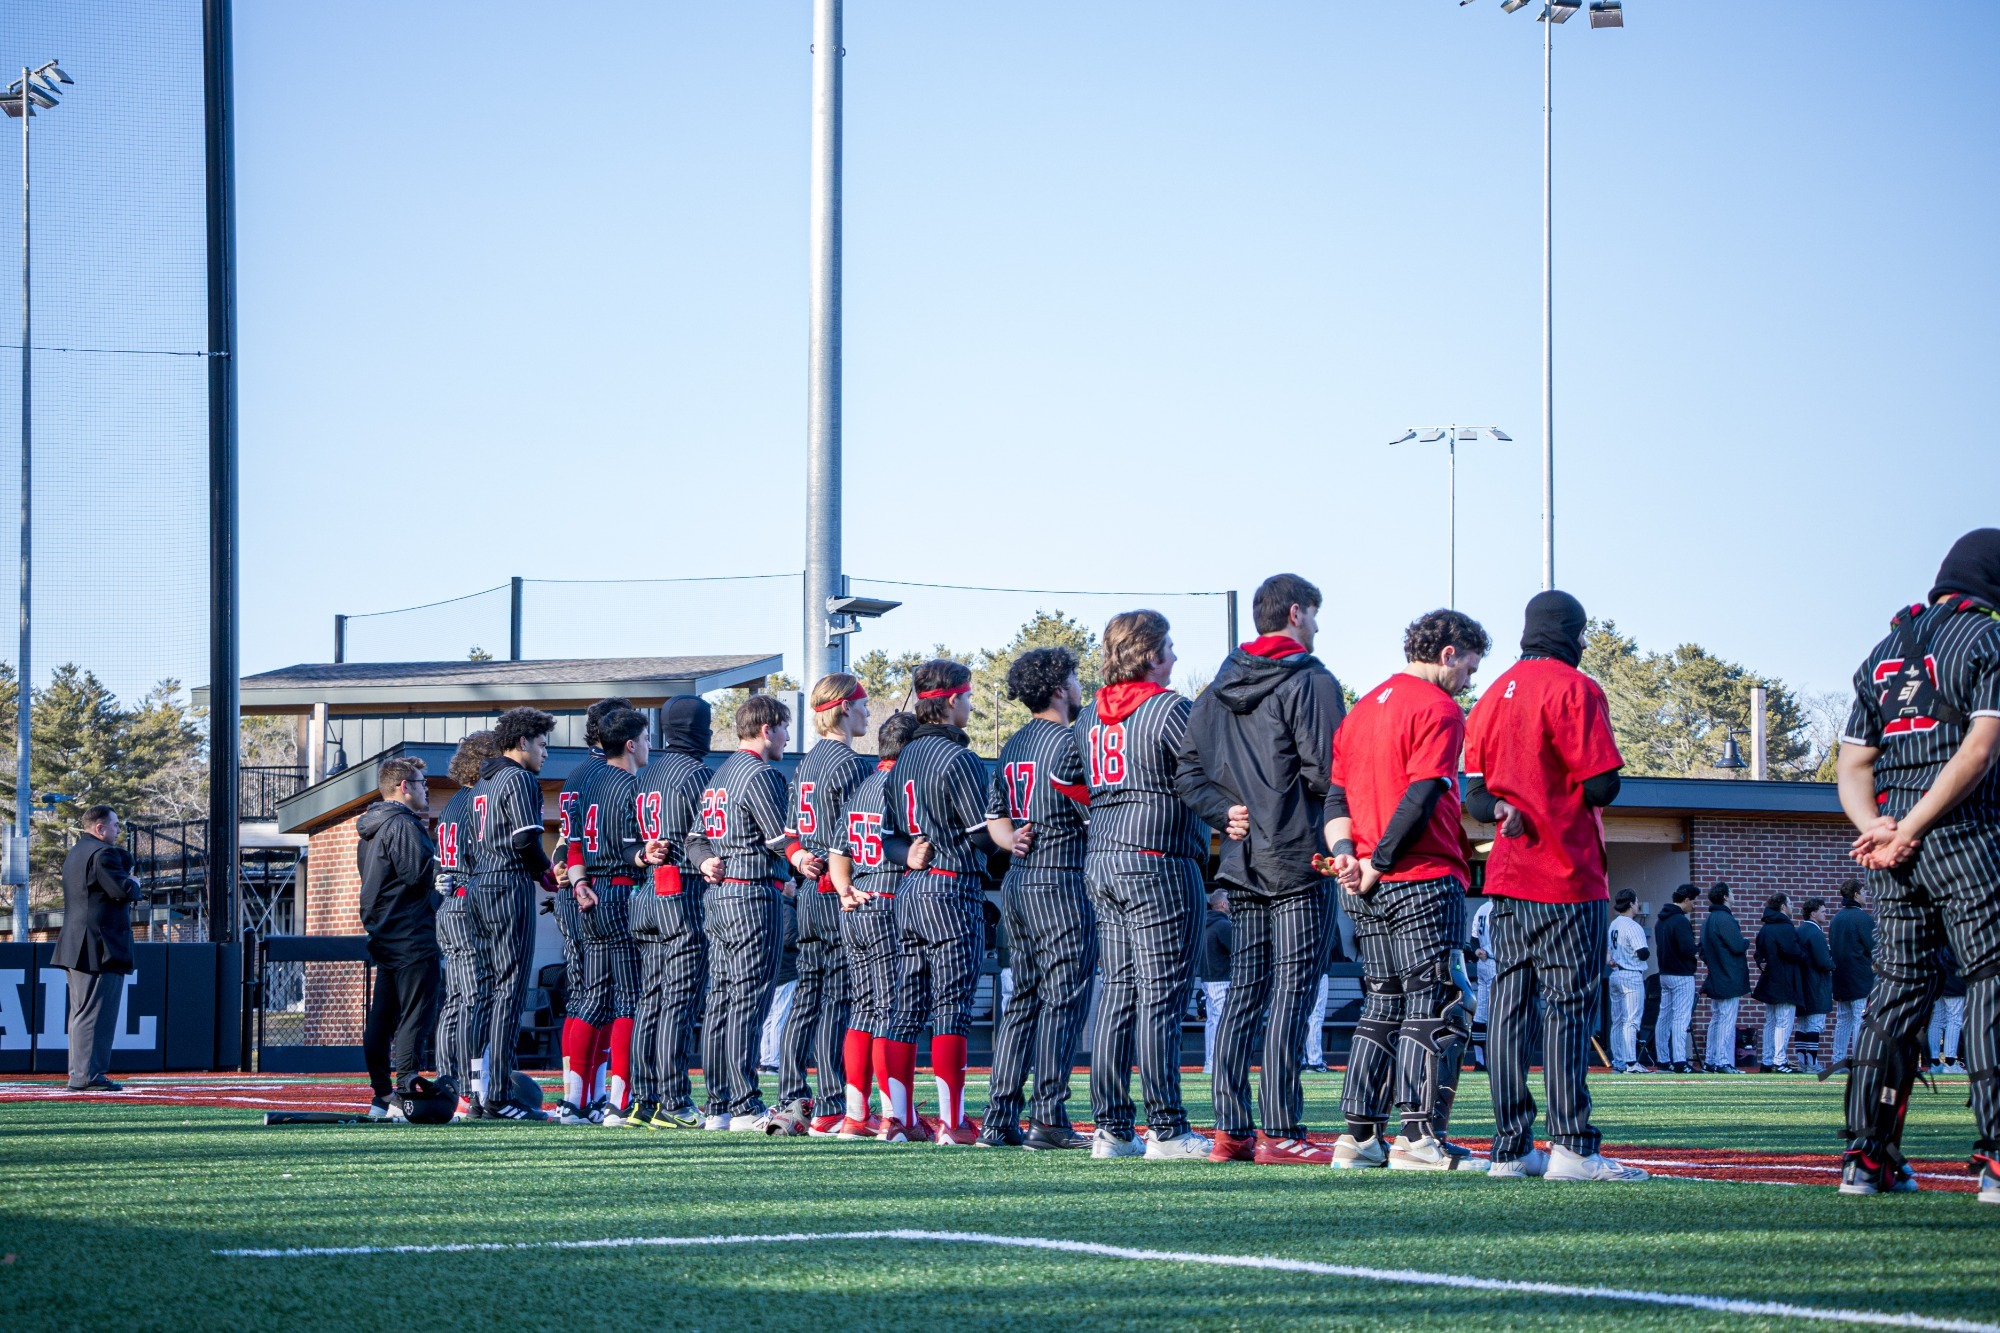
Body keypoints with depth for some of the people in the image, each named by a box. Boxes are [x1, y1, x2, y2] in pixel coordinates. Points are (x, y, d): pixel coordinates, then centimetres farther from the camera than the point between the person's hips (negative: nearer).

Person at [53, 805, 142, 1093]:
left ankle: (79, 1075, 16)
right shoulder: (103, 853, -13)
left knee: (82, 1013, 13)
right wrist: (135, 885, 0)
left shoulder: (74, 854, 20)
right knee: (96, 1013, -10)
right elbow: (122, 890, -22)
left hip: (76, 948, 10)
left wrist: (128, 883, 12)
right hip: (101, 948, -10)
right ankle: (87, 1076, -13)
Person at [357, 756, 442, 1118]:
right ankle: (404, 1097, -14)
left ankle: (381, 1097, 14)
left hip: (382, 935, 10)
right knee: (416, 1016, -9)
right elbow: (418, 873, -22)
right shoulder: (404, 825, -13)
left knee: (381, 1019, 10)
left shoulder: (370, 828, 17)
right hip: (413, 937, -10)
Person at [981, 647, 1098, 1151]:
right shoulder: (1069, 742, -11)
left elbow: (995, 818, 18)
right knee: (1062, 999, -6)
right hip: (1060, 881, -8)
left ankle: (999, 1118, 9)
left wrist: (1015, 840, 2)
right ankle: (1049, 1120, -9)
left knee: (1023, 999, 11)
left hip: (1016, 883, 8)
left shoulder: (1011, 747, 15)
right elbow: (1096, 816, -13)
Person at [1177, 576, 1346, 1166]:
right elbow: (1324, 770, -18)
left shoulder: (1219, 690, 14)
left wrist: (1225, 811, 5)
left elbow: (1188, 773, 10)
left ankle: (1231, 1129, 8)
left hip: (1242, 863, 7)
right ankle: (1280, 1133, -9)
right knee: (1291, 995, -6)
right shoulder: (1311, 683, -9)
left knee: (1245, 994, 10)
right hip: (1300, 862, -7)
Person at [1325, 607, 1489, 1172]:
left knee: (1383, 1007, 12)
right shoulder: (1439, 709, -7)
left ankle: (1359, 1135, 9)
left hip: (1370, 891, 8)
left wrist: (1344, 850, 0)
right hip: (1425, 881, -8)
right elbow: (1421, 797, -17)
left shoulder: (1364, 709, 20)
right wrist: (1377, 863, -14)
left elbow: (1336, 793, 15)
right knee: (1437, 1007, -5)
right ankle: (1420, 1136, -11)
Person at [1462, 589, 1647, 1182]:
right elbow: (1602, 785, -14)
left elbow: (1475, 793, 13)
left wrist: (1506, 809, -2)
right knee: (1570, 1005, -7)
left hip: (1506, 875, 7)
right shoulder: (1574, 689, -8)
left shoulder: (1493, 695, 15)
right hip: (1565, 878, -7)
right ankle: (1571, 1147, -12)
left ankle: (1510, 1148, 7)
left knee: (1510, 1005, 7)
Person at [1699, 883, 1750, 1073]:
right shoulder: (1725, 919, -15)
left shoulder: (1707, 922, 15)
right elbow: (1737, 946, -18)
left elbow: (1702, 951, 21)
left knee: (1715, 1020, 13)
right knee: (1727, 1020, -9)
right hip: (1730, 979, -9)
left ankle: (1710, 1061, 15)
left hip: (1715, 978, 9)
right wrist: (1746, 942, 1)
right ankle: (1724, 1062, -11)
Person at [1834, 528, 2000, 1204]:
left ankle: (1869, 1156, 9)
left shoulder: (1885, 654, 19)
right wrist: (1911, 831, -16)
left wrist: (1879, 830, -4)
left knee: (1898, 993, 11)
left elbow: (1852, 767, 13)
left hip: (1892, 854, 7)